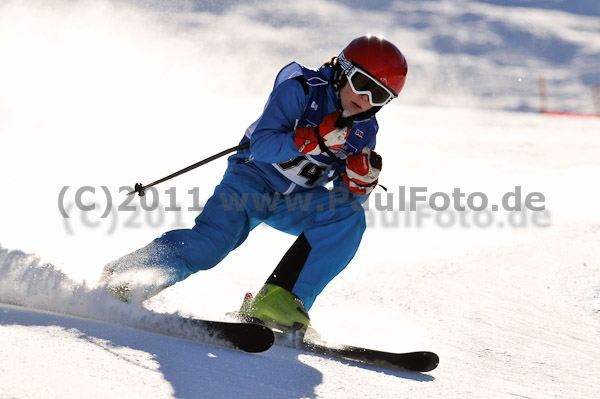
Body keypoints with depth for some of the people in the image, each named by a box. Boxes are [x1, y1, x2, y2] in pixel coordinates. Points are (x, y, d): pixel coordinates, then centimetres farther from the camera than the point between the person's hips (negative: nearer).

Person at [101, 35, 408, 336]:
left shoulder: (365, 131, -1)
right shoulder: (300, 90, -16)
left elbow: (347, 199, 3)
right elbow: (260, 146, -24)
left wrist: (361, 181, -20)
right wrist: (314, 139, -36)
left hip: (296, 202, 5)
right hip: (254, 179, -5)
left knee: (348, 218, -24)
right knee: (207, 247, -26)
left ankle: (278, 301, -28)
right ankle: (118, 278, -4)